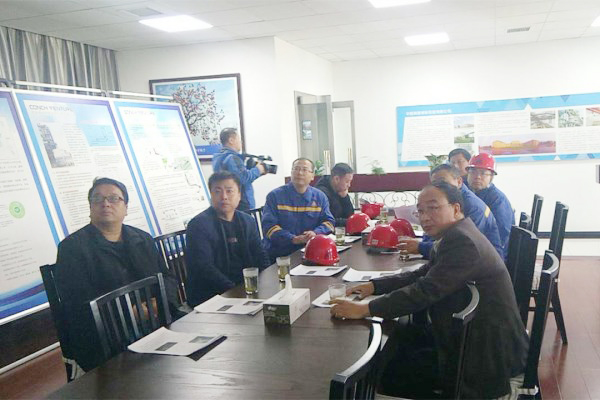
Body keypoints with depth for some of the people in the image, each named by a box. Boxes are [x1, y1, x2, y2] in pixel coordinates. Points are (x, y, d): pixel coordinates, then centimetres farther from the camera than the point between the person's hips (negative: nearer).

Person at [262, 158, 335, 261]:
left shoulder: (320, 197, 15)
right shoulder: (275, 195, 5)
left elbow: (329, 221, 12)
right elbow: (269, 225, -4)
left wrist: (315, 233, -11)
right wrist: (293, 239, -18)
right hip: (278, 254, -3)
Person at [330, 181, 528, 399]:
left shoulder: (461, 241, -23)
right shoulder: (457, 235, 9)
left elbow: (426, 290, -28)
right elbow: (422, 275, 14)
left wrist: (365, 309, -26)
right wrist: (374, 286, 2)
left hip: (487, 355, -9)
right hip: (470, 335, 9)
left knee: (392, 371, -7)